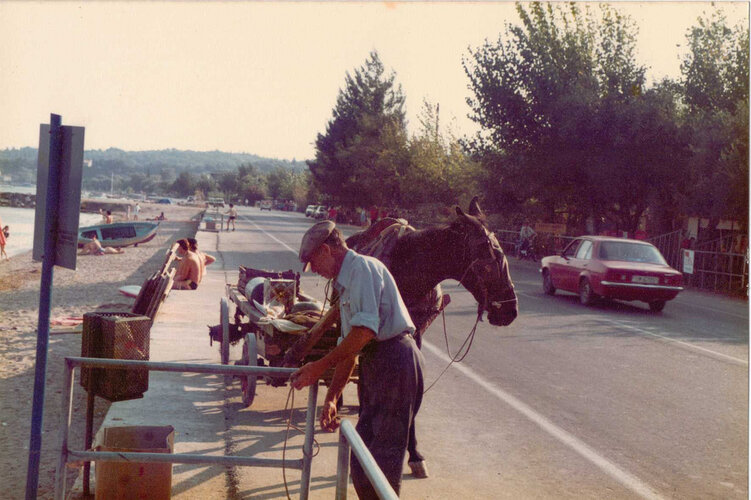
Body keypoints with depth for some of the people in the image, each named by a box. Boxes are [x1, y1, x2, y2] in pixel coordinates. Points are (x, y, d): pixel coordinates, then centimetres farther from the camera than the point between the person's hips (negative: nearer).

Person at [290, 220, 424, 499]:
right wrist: (331, 398, 19)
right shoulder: (345, 282, 21)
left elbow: (365, 330, -22)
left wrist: (320, 367, -16)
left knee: (383, 457, -6)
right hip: (374, 364, 10)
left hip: (395, 359, -10)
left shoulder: (362, 267, -10)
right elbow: (349, 348, 23)